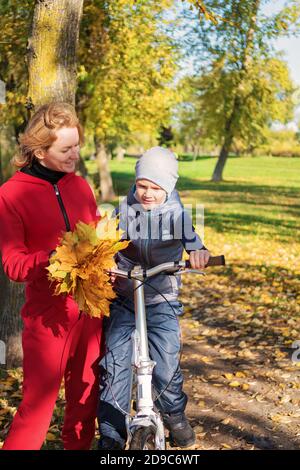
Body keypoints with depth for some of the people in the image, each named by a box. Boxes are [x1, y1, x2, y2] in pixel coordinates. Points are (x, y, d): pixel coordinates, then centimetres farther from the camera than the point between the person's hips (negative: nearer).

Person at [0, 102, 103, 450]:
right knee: (38, 404, -2)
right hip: (49, 313, -5)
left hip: (90, 306, 5)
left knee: (86, 397, 13)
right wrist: (54, 259, -27)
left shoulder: (79, 186, 9)